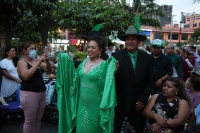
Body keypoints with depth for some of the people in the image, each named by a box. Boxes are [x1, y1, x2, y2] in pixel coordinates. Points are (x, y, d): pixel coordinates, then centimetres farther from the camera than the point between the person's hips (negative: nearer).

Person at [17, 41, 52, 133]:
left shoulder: (35, 60, 10)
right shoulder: (21, 62, -8)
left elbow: (48, 69, 10)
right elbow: (26, 76, -26)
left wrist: (47, 61, -11)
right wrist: (38, 62, -24)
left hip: (42, 93, 7)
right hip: (29, 94, -7)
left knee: (38, 118, 15)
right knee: (30, 120, 0)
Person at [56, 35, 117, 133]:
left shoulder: (105, 65, -14)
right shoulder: (84, 62, 4)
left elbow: (108, 85, -16)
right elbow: (75, 78, 15)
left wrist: (115, 71, -33)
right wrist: (67, 61, 11)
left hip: (95, 106, -5)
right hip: (81, 104, 6)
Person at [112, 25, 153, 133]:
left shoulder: (146, 58, 0)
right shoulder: (116, 55, -7)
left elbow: (149, 81, 4)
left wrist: (143, 100, -2)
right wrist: (115, 70, -29)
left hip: (138, 103, 2)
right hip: (120, 102, -2)